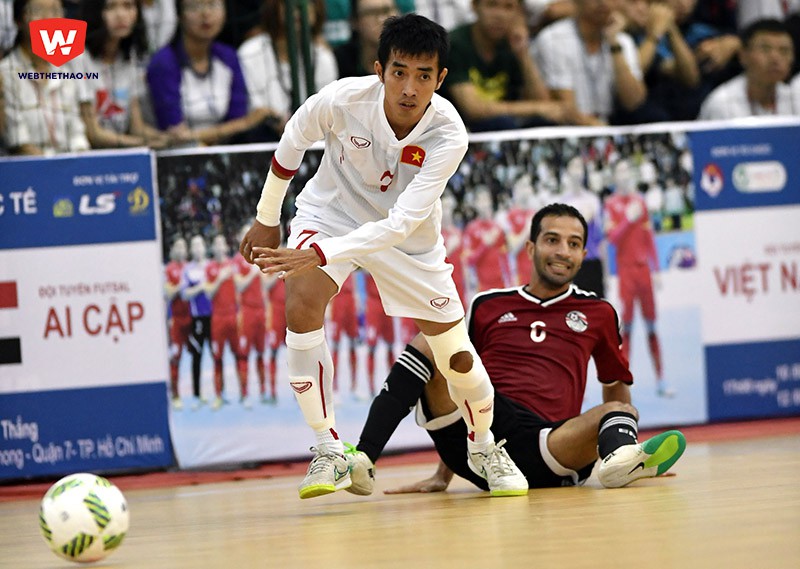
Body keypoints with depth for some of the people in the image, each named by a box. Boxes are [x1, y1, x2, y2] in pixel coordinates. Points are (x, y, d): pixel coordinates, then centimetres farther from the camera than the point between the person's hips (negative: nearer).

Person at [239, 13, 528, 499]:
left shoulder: (449, 135, -32)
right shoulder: (342, 100, -29)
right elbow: (291, 145, -6)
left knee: (458, 356, 1)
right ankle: (329, 451, -19)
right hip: (331, 214, 0)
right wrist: (267, 220, 4)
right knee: (302, 305, -29)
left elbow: (401, 223, -38)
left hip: (409, 237, 0)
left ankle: (484, 448, 33)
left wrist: (318, 255, -48)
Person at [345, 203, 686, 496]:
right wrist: (442, 475, 20)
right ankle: (363, 459, -34)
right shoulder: (487, 307, 20)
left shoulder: (598, 313, 19)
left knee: (618, 413, -29)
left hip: (544, 442, -1)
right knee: (434, 338, -18)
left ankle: (621, 457, -70)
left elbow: (616, 386, 31)